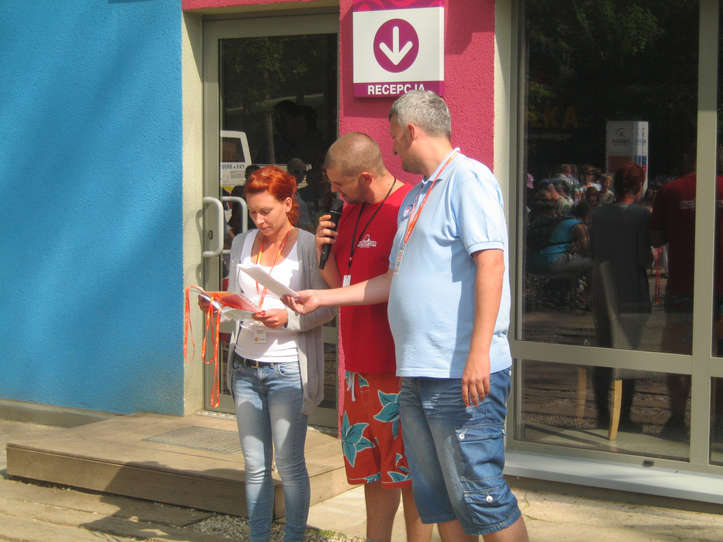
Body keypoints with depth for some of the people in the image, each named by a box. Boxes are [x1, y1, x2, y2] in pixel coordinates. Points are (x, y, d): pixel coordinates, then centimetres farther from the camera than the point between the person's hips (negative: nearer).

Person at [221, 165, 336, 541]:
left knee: (289, 465, -1)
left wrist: (287, 319, -21)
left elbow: (325, 309, -7)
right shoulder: (242, 244, 12)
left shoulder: (308, 246, -5)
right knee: (255, 466, 9)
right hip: (245, 366, 5)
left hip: (288, 369, -5)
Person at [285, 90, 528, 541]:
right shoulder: (416, 197, 21)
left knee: (479, 494, -7)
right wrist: (321, 298, 28)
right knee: (437, 496, 12)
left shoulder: (467, 178, -8)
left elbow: (490, 263, -18)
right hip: (418, 373, 9)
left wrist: (478, 353, -25)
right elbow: (395, 281, 26)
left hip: (464, 375, -9)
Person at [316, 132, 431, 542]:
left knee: (410, 472, 1)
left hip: (401, 367, -8)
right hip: (360, 363, 8)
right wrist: (326, 250, 0)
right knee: (371, 466, 16)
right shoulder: (351, 210, 13)